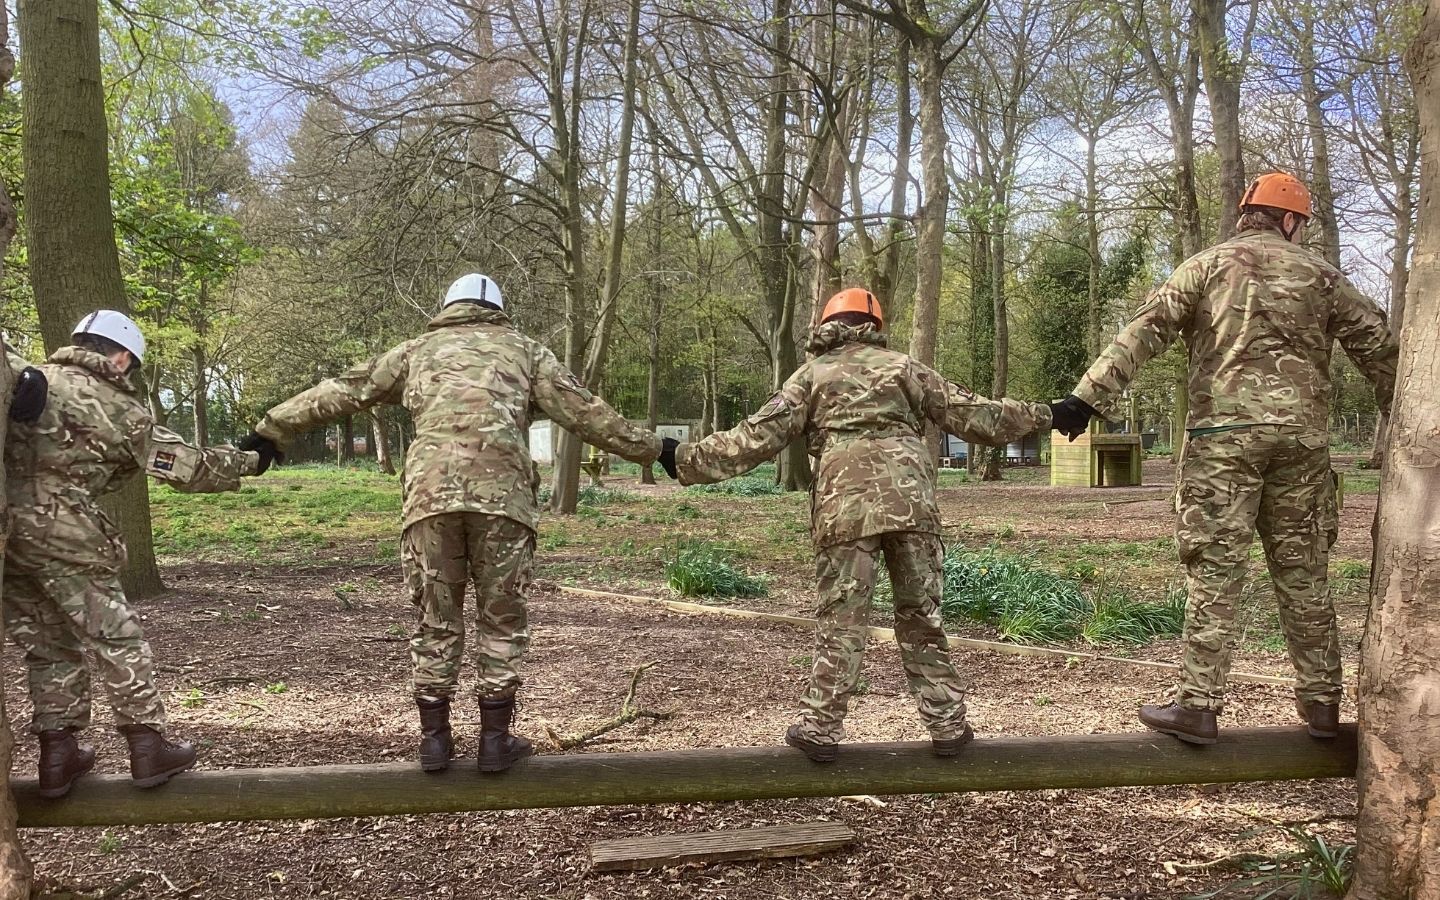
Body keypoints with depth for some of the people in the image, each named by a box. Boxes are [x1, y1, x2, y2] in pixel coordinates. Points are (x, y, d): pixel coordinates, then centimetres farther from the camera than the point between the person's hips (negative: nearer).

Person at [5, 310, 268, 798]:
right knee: (117, 638, 5)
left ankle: (58, 756, 20)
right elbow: (184, 465, 2)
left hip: (11, 529, 6)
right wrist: (246, 462, 14)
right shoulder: (118, 407, -2)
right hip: (61, 533, -6)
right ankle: (147, 748, 9)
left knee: (48, 646, 16)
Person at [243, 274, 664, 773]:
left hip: (430, 492, 1)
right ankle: (496, 739, 12)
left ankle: (434, 738, 16)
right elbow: (585, 410, 17)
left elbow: (343, 391, 25)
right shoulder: (525, 350, 22)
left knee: (436, 620, 12)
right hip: (503, 494, -1)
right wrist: (650, 448, 22)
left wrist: (272, 429, 33)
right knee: (502, 619, 9)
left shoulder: (420, 348, 25)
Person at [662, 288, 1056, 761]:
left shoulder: (812, 374, 15)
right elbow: (969, 413, 19)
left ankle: (821, 728, 6)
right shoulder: (904, 366, 18)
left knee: (841, 621, 3)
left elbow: (758, 435, 8)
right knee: (922, 616, 11)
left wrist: (684, 459, 13)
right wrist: (1042, 414, 30)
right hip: (911, 503, 2)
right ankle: (947, 724, 16)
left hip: (846, 506, -1)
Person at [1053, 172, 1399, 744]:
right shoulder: (1320, 275, 13)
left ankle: (1197, 706, -4)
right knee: (1303, 573, 11)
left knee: (1214, 571, -3)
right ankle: (1321, 703, 19)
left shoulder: (1207, 267, 6)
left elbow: (1143, 333, -3)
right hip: (1302, 437, 3)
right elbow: (1377, 345, 14)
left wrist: (1088, 397, -6)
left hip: (1224, 434, -3)